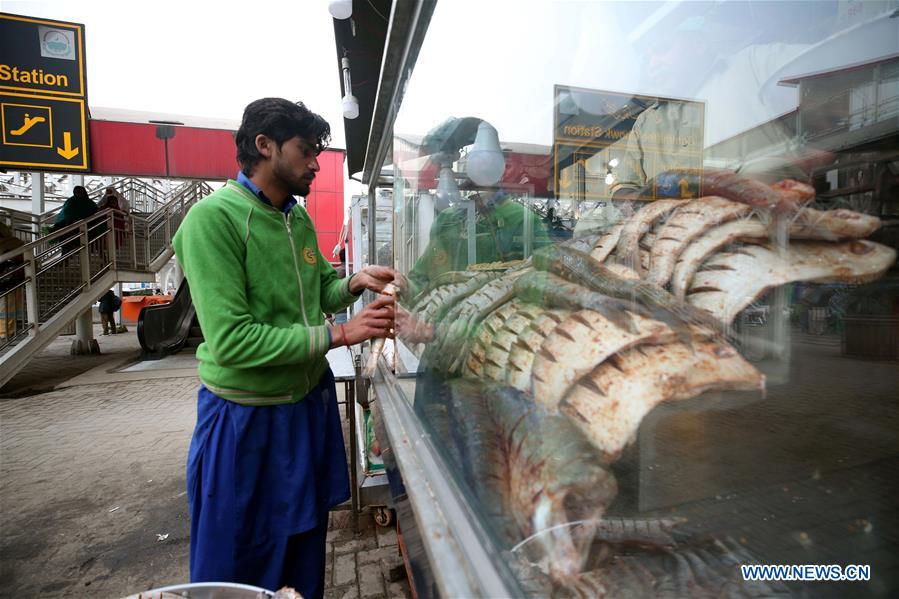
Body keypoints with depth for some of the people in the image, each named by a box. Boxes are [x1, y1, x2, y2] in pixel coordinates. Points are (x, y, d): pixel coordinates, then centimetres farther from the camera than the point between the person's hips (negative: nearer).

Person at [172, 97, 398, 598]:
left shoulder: (299, 218, 3)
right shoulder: (213, 218, -19)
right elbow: (231, 341, -26)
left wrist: (354, 283, -6)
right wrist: (338, 335, -24)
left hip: (310, 401, 7)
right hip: (247, 417, -6)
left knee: (305, 553, 25)